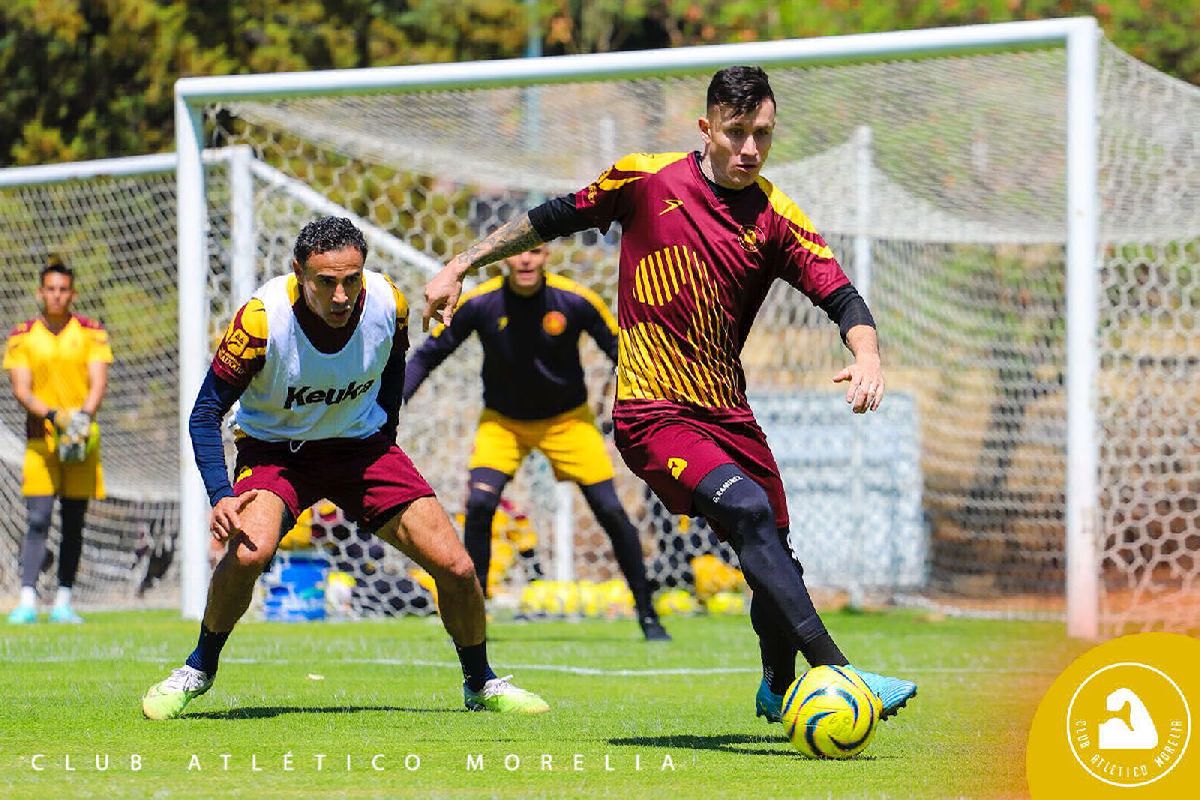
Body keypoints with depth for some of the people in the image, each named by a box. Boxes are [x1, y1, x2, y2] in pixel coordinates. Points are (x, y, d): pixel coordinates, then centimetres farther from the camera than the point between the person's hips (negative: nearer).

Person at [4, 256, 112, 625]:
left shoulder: (91, 333, 4)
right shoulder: (22, 337, 4)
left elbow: (98, 383, -4)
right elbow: (21, 390, -4)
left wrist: (83, 415, -23)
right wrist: (53, 415, -22)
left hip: (82, 438, 1)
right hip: (40, 438, -1)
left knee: (74, 522, 4)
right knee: (38, 519, -11)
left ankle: (63, 602, 10)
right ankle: (27, 600, -16)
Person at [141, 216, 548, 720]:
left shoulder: (388, 304, -18)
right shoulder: (262, 319, -28)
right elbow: (206, 411, -19)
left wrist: (384, 435, 7)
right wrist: (220, 496, -31)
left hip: (362, 444, 3)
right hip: (276, 447, -3)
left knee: (456, 568, -7)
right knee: (249, 550, -32)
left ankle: (481, 684, 21)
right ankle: (198, 670, -6)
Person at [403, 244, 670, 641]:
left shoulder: (576, 301, -20)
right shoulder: (478, 303, -18)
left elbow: (621, 351, -9)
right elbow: (429, 353, -8)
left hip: (567, 420, 0)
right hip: (502, 421, 0)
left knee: (611, 511, -7)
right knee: (479, 504, -20)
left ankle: (648, 616, 8)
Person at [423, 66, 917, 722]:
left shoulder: (777, 218, 2)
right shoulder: (646, 179, -3)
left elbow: (841, 297, -6)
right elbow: (555, 218, 10)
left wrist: (867, 354, -28)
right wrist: (459, 266, 12)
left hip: (728, 414, 5)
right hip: (654, 414, -5)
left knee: (775, 559, 10)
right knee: (748, 511, -27)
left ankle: (778, 690, 40)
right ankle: (837, 674, -36)